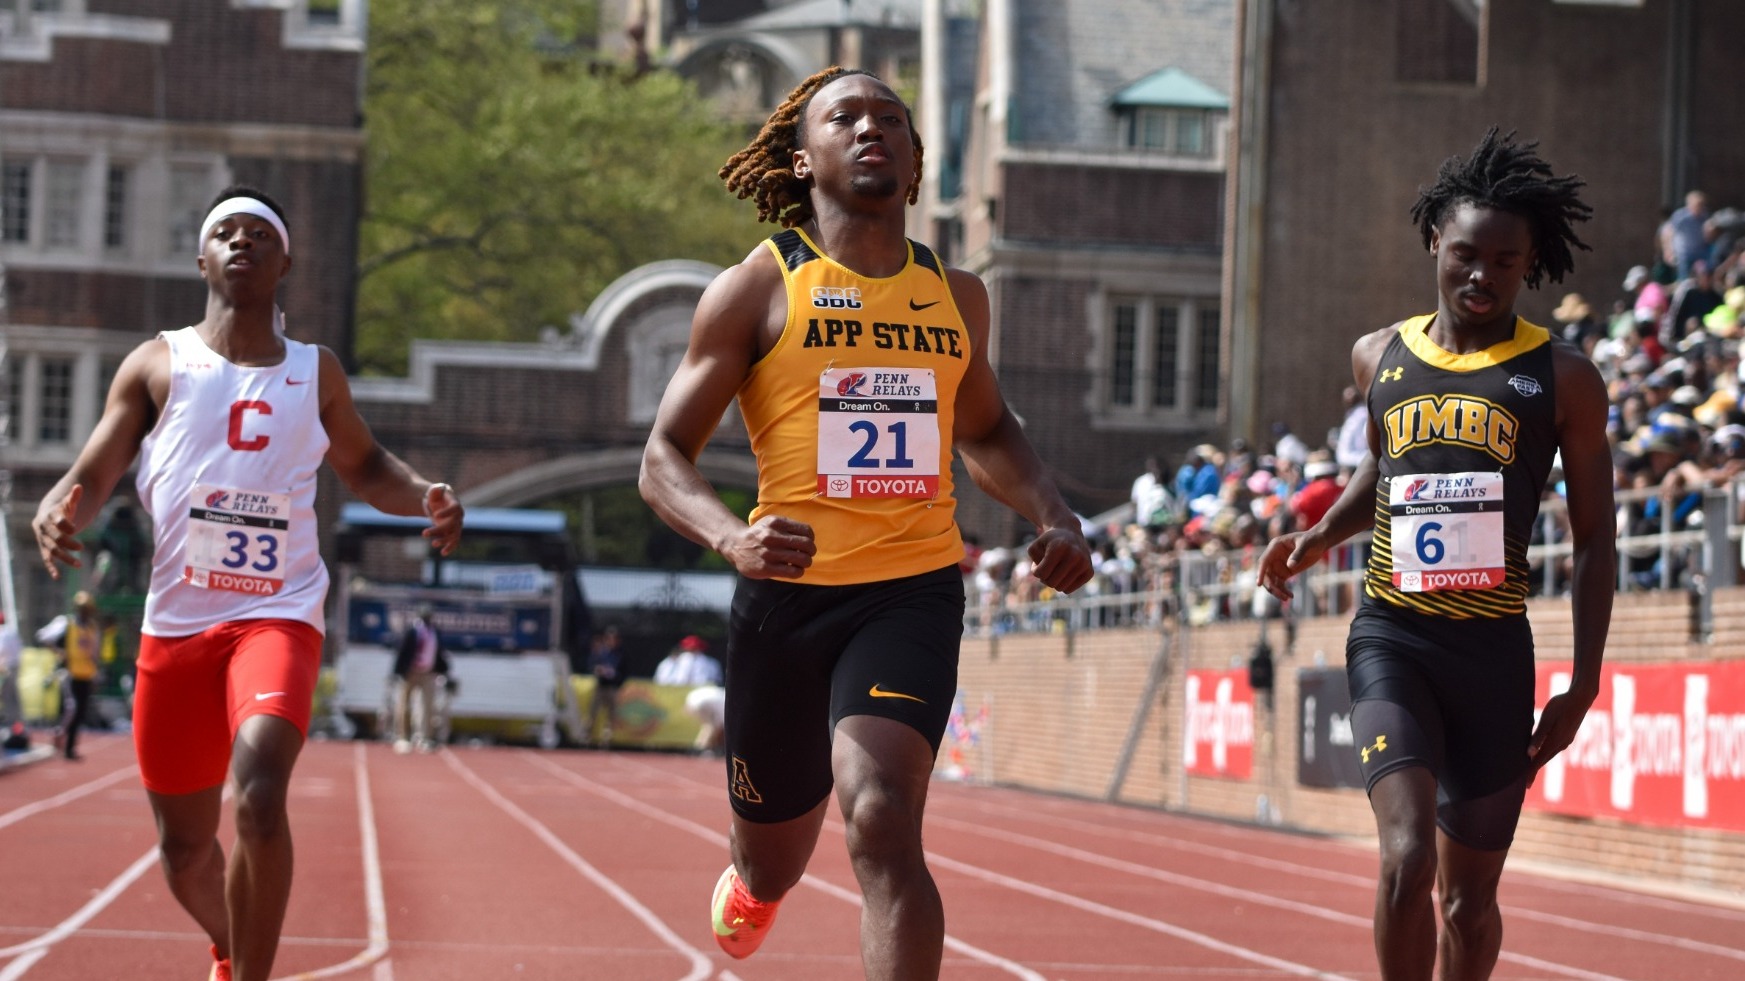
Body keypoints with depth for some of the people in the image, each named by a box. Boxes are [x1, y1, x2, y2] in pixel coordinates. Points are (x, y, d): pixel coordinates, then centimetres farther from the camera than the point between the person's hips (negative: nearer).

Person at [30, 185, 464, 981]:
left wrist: (423, 497, 3)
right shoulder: (157, 366, 6)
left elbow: (362, 465, 26)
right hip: (175, 623, 1)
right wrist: (55, 513, -22)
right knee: (184, 845, 11)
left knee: (258, 797, -28)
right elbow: (91, 477, 3)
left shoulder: (316, 374, 10)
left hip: (277, 616, -1)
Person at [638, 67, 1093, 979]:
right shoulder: (757, 289, -1)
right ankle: (751, 884, 56)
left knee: (881, 824, -25)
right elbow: (664, 457, -3)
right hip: (786, 593, -1)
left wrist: (1053, 515, 8)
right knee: (773, 859, 16)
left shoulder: (957, 296, 10)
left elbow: (985, 433, 28)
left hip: (914, 592, 1)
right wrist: (731, 537, -24)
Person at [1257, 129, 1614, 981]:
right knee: (1406, 854, -21)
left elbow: (1594, 540, 3)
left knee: (1470, 895, 9)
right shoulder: (1379, 357, 7)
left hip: (1494, 650, 0)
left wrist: (1583, 684, -2)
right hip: (1391, 637, 0)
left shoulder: (1562, 379, -1)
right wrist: (1322, 535, 8)